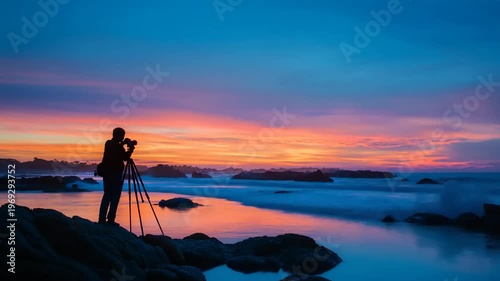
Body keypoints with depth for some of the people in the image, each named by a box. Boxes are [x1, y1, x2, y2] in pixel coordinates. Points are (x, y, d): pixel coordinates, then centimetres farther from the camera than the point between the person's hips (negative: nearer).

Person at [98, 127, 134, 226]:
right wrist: (131, 150, -1)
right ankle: (110, 219, -4)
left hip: (106, 172, 8)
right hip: (116, 173, -8)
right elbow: (125, 158, -13)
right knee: (115, 196, -2)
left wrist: (122, 144, 16)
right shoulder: (118, 146, -15)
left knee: (107, 195, 12)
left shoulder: (108, 143, 8)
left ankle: (102, 218, 10)